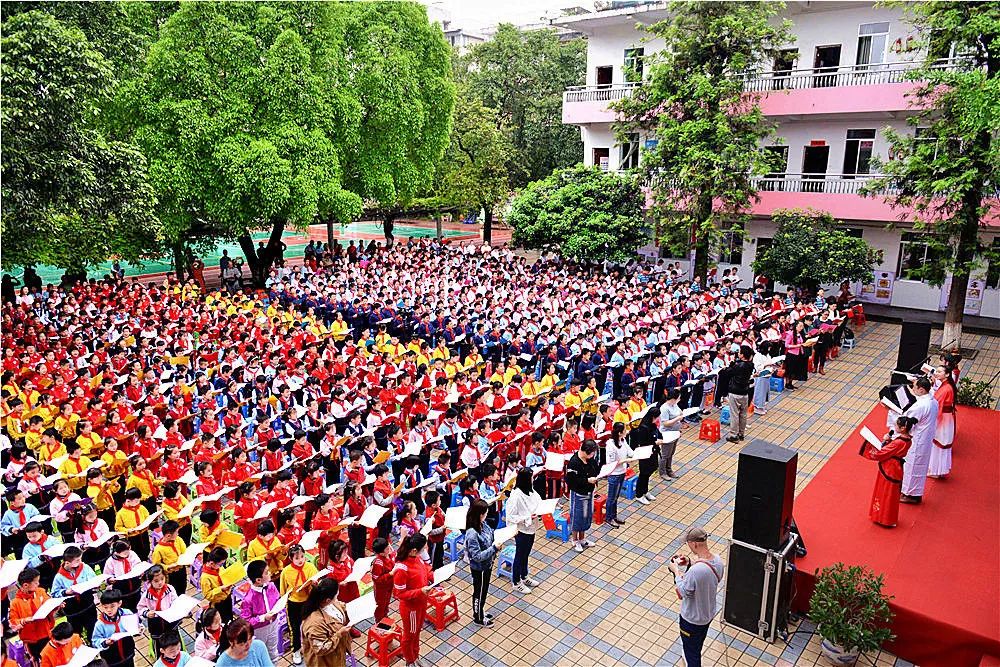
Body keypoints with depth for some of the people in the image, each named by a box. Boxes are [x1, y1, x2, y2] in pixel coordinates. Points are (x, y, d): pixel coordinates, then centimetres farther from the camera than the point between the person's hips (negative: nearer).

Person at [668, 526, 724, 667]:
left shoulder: (695, 571, -40)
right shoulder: (718, 560, -16)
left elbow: (683, 592, -24)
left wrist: (676, 571, -13)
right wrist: (692, 562, -1)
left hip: (692, 618, -7)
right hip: (709, 613, 8)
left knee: (691, 650, 20)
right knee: (698, 646, 34)